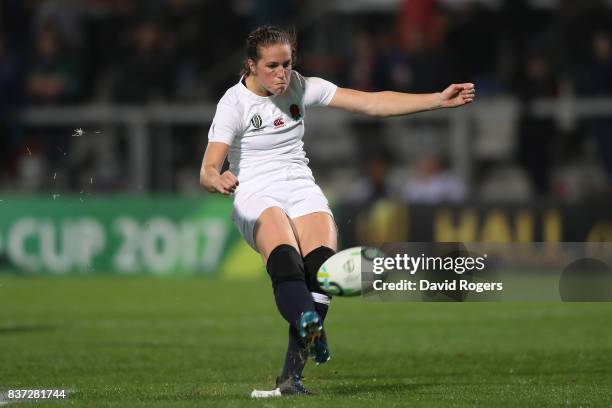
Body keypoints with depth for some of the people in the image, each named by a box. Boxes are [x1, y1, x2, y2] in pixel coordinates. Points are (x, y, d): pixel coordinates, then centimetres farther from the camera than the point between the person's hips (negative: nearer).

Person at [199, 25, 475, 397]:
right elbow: (208, 170, -15)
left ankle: (292, 374, -27)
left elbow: (371, 102, 4)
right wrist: (218, 181, -41)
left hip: (301, 189, 3)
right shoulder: (234, 104, -7)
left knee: (322, 259, -25)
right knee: (285, 256, -35)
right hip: (255, 196, -3)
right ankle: (308, 323, -60)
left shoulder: (300, 87, 5)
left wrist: (438, 100, -2)